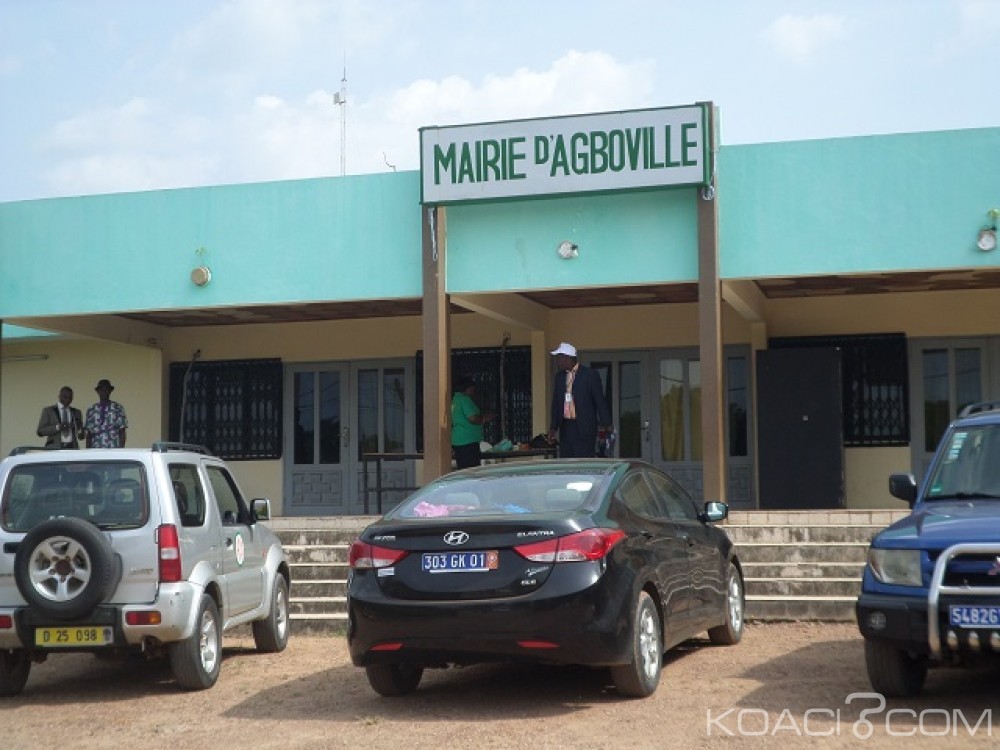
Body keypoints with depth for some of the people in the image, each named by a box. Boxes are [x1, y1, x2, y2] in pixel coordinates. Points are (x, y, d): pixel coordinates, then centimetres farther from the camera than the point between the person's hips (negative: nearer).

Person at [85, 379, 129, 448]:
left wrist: (121, 449, -7)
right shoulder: (91, 410, 10)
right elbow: (89, 433, 11)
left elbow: (122, 431, 2)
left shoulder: (118, 408, 3)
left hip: (114, 450, -2)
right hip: (96, 451, 2)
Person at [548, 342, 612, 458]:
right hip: (565, 427, 6)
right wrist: (553, 427, 11)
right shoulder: (559, 376, 12)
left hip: (584, 428, -6)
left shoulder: (590, 375, -5)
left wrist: (605, 425, -11)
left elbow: (600, 401, -6)